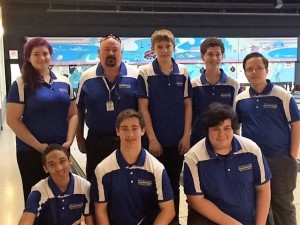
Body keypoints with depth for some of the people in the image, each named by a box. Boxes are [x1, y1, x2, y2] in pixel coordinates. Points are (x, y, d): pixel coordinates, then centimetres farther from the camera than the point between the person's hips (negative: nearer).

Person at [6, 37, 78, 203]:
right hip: (31, 152, -4)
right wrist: (38, 146, -15)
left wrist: (69, 141, -6)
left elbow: (73, 114, 9)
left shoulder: (64, 82, 6)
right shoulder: (21, 84, -7)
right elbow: (12, 120, -10)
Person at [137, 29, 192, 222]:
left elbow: (188, 106, 4)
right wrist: (152, 139, -11)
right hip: (155, 140, -2)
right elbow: (143, 108, -7)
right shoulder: (145, 73, -6)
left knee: (174, 184, 14)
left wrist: (186, 136, -2)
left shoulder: (183, 72, 2)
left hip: (177, 140, 3)